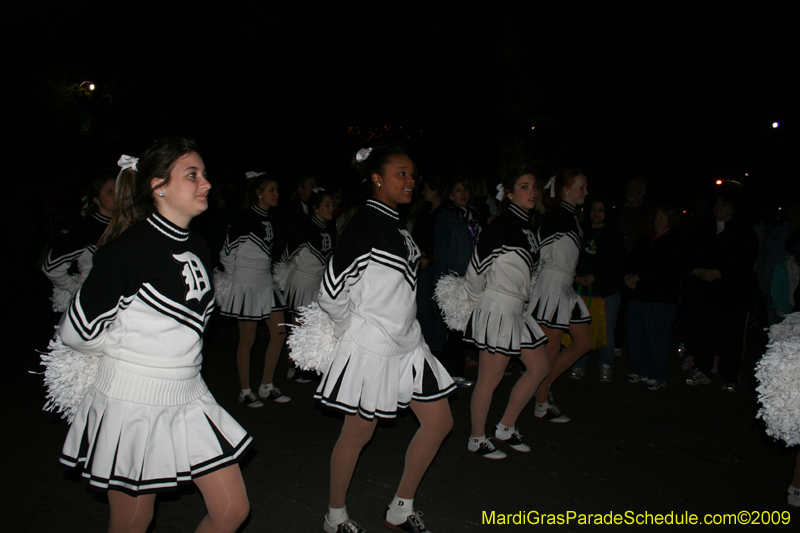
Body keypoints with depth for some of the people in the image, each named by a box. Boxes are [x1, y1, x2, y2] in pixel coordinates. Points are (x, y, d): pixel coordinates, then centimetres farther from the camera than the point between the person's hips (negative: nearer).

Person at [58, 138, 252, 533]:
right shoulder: (130, 247, -17)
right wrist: (129, 349, 0)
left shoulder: (196, 247, 6)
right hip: (133, 400, -6)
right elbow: (77, 330, -14)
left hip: (188, 395, 7)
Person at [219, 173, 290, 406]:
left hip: (266, 282, 8)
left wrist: (267, 272, 16)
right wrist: (238, 276, 3)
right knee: (247, 340, 2)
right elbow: (227, 253, -8)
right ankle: (245, 391, 16)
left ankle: (267, 386, 18)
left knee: (279, 333, 6)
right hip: (247, 285, -8)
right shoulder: (246, 219, -14)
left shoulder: (268, 220, 10)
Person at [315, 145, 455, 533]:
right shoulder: (365, 225, -17)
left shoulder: (397, 226, 9)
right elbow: (331, 291, -19)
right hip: (371, 346, -9)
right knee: (359, 432, 6)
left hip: (406, 341, 9)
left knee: (439, 421, 11)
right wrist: (353, 328, -5)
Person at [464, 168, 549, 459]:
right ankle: (477, 439, 16)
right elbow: (477, 267, -13)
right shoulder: (502, 225, -16)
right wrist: (477, 300, 1)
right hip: (497, 309, -9)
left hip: (517, 310, 9)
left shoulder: (528, 227, 12)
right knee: (491, 377, 0)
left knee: (538, 367, 13)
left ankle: (506, 427, 25)